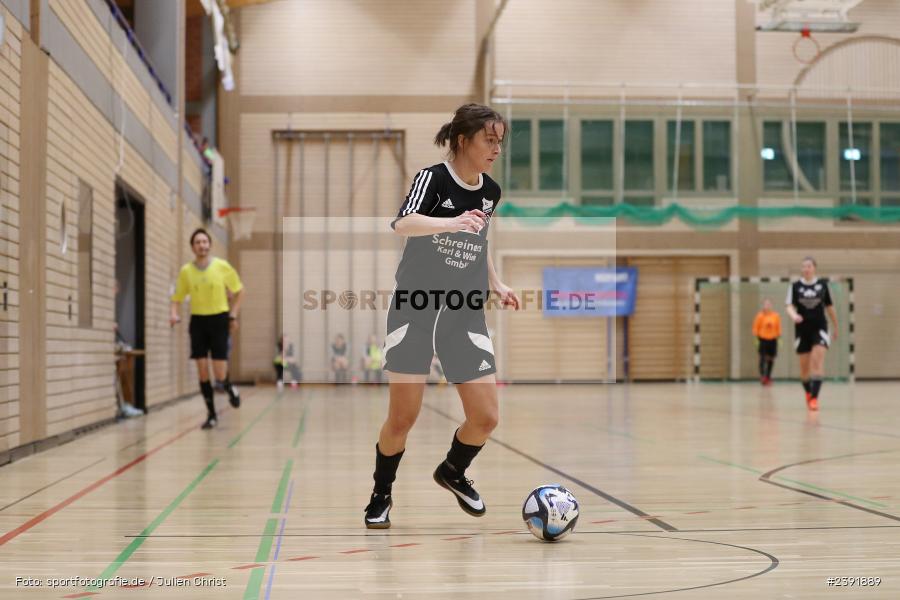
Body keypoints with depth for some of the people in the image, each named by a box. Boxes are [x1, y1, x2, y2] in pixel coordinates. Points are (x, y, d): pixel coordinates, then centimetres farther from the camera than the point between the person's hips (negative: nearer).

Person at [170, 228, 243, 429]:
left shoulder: (222, 266, -5)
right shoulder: (186, 271, -1)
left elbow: (239, 290, 6)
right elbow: (177, 297, 6)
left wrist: (233, 315, 1)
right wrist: (173, 313, -14)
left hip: (219, 319, -2)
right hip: (198, 321, 2)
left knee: (220, 375, -8)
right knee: (202, 371, -1)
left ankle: (230, 388, 28)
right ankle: (211, 415, 12)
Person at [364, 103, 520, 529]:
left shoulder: (491, 192, 7)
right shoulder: (433, 178, -11)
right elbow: (403, 224, -31)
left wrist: (497, 285, 13)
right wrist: (452, 222, -47)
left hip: (464, 314, 5)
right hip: (414, 308, -5)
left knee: (485, 417, -1)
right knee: (402, 418, -4)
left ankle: (453, 472, 30)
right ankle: (381, 496, 21)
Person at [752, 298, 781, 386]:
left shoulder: (776, 316, 1)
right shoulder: (760, 315, -7)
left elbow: (778, 328, 8)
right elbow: (755, 328, -4)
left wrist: (778, 337, 5)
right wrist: (757, 338, -7)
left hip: (773, 340, 3)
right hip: (763, 339, -3)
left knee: (771, 359, 7)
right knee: (763, 358, -11)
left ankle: (768, 377, 19)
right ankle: (762, 375, -8)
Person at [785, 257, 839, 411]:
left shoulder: (823, 284, 2)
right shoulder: (795, 286, 0)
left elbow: (829, 307, 10)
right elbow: (790, 306, -8)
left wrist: (836, 327, 16)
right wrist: (794, 315, -31)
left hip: (819, 328, -1)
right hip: (802, 329, 1)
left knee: (817, 361, -17)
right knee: (804, 367, 9)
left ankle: (814, 397, -20)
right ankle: (808, 393, 35)